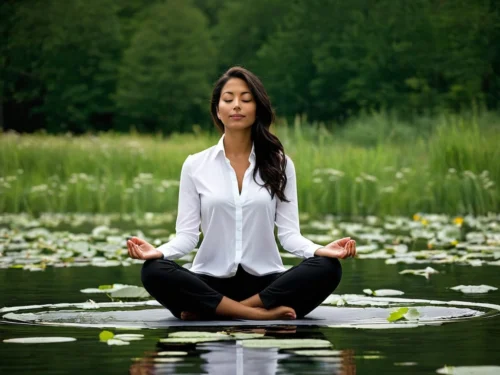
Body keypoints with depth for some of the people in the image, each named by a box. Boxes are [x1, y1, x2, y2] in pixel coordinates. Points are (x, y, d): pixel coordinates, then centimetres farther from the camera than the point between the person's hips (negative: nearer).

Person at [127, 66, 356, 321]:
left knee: (327, 269, -28)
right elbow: (187, 235, 1)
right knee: (154, 272, -31)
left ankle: (210, 310, -26)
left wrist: (321, 250, -19)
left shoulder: (280, 164, 8)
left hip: (265, 282, 1)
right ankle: (261, 313, -28)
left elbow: (288, 232, 2)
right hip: (211, 282, -1)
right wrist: (158, 251, -21)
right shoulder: (195, 166, 7)